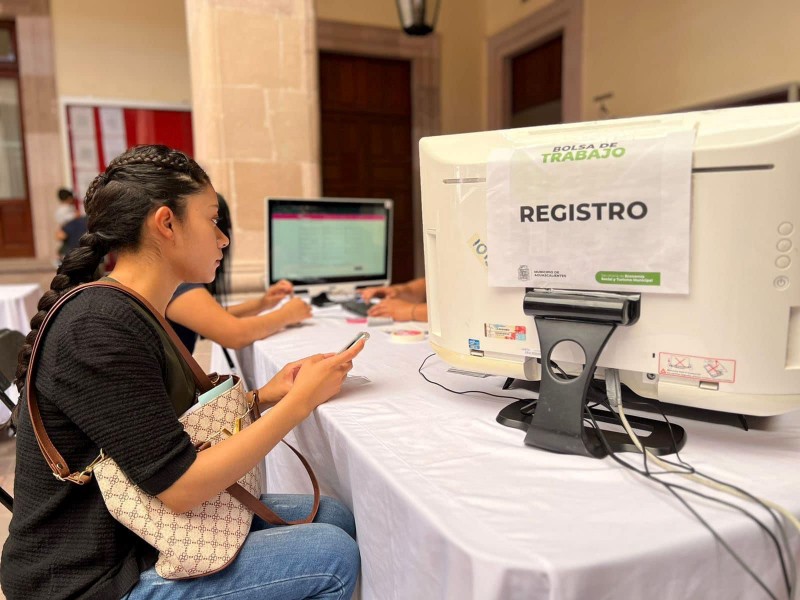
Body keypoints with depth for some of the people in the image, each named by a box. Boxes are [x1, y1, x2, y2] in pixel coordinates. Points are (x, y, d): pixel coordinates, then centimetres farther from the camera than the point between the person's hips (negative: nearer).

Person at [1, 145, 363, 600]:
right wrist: (301, 401, -20)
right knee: (332, 555, -13)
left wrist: (263, 396, -3)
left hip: (137, 529, 9)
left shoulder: (132, 314, 5)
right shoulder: (98, 329, -25)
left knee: (335, 516, 3)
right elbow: (179, 487, -25)